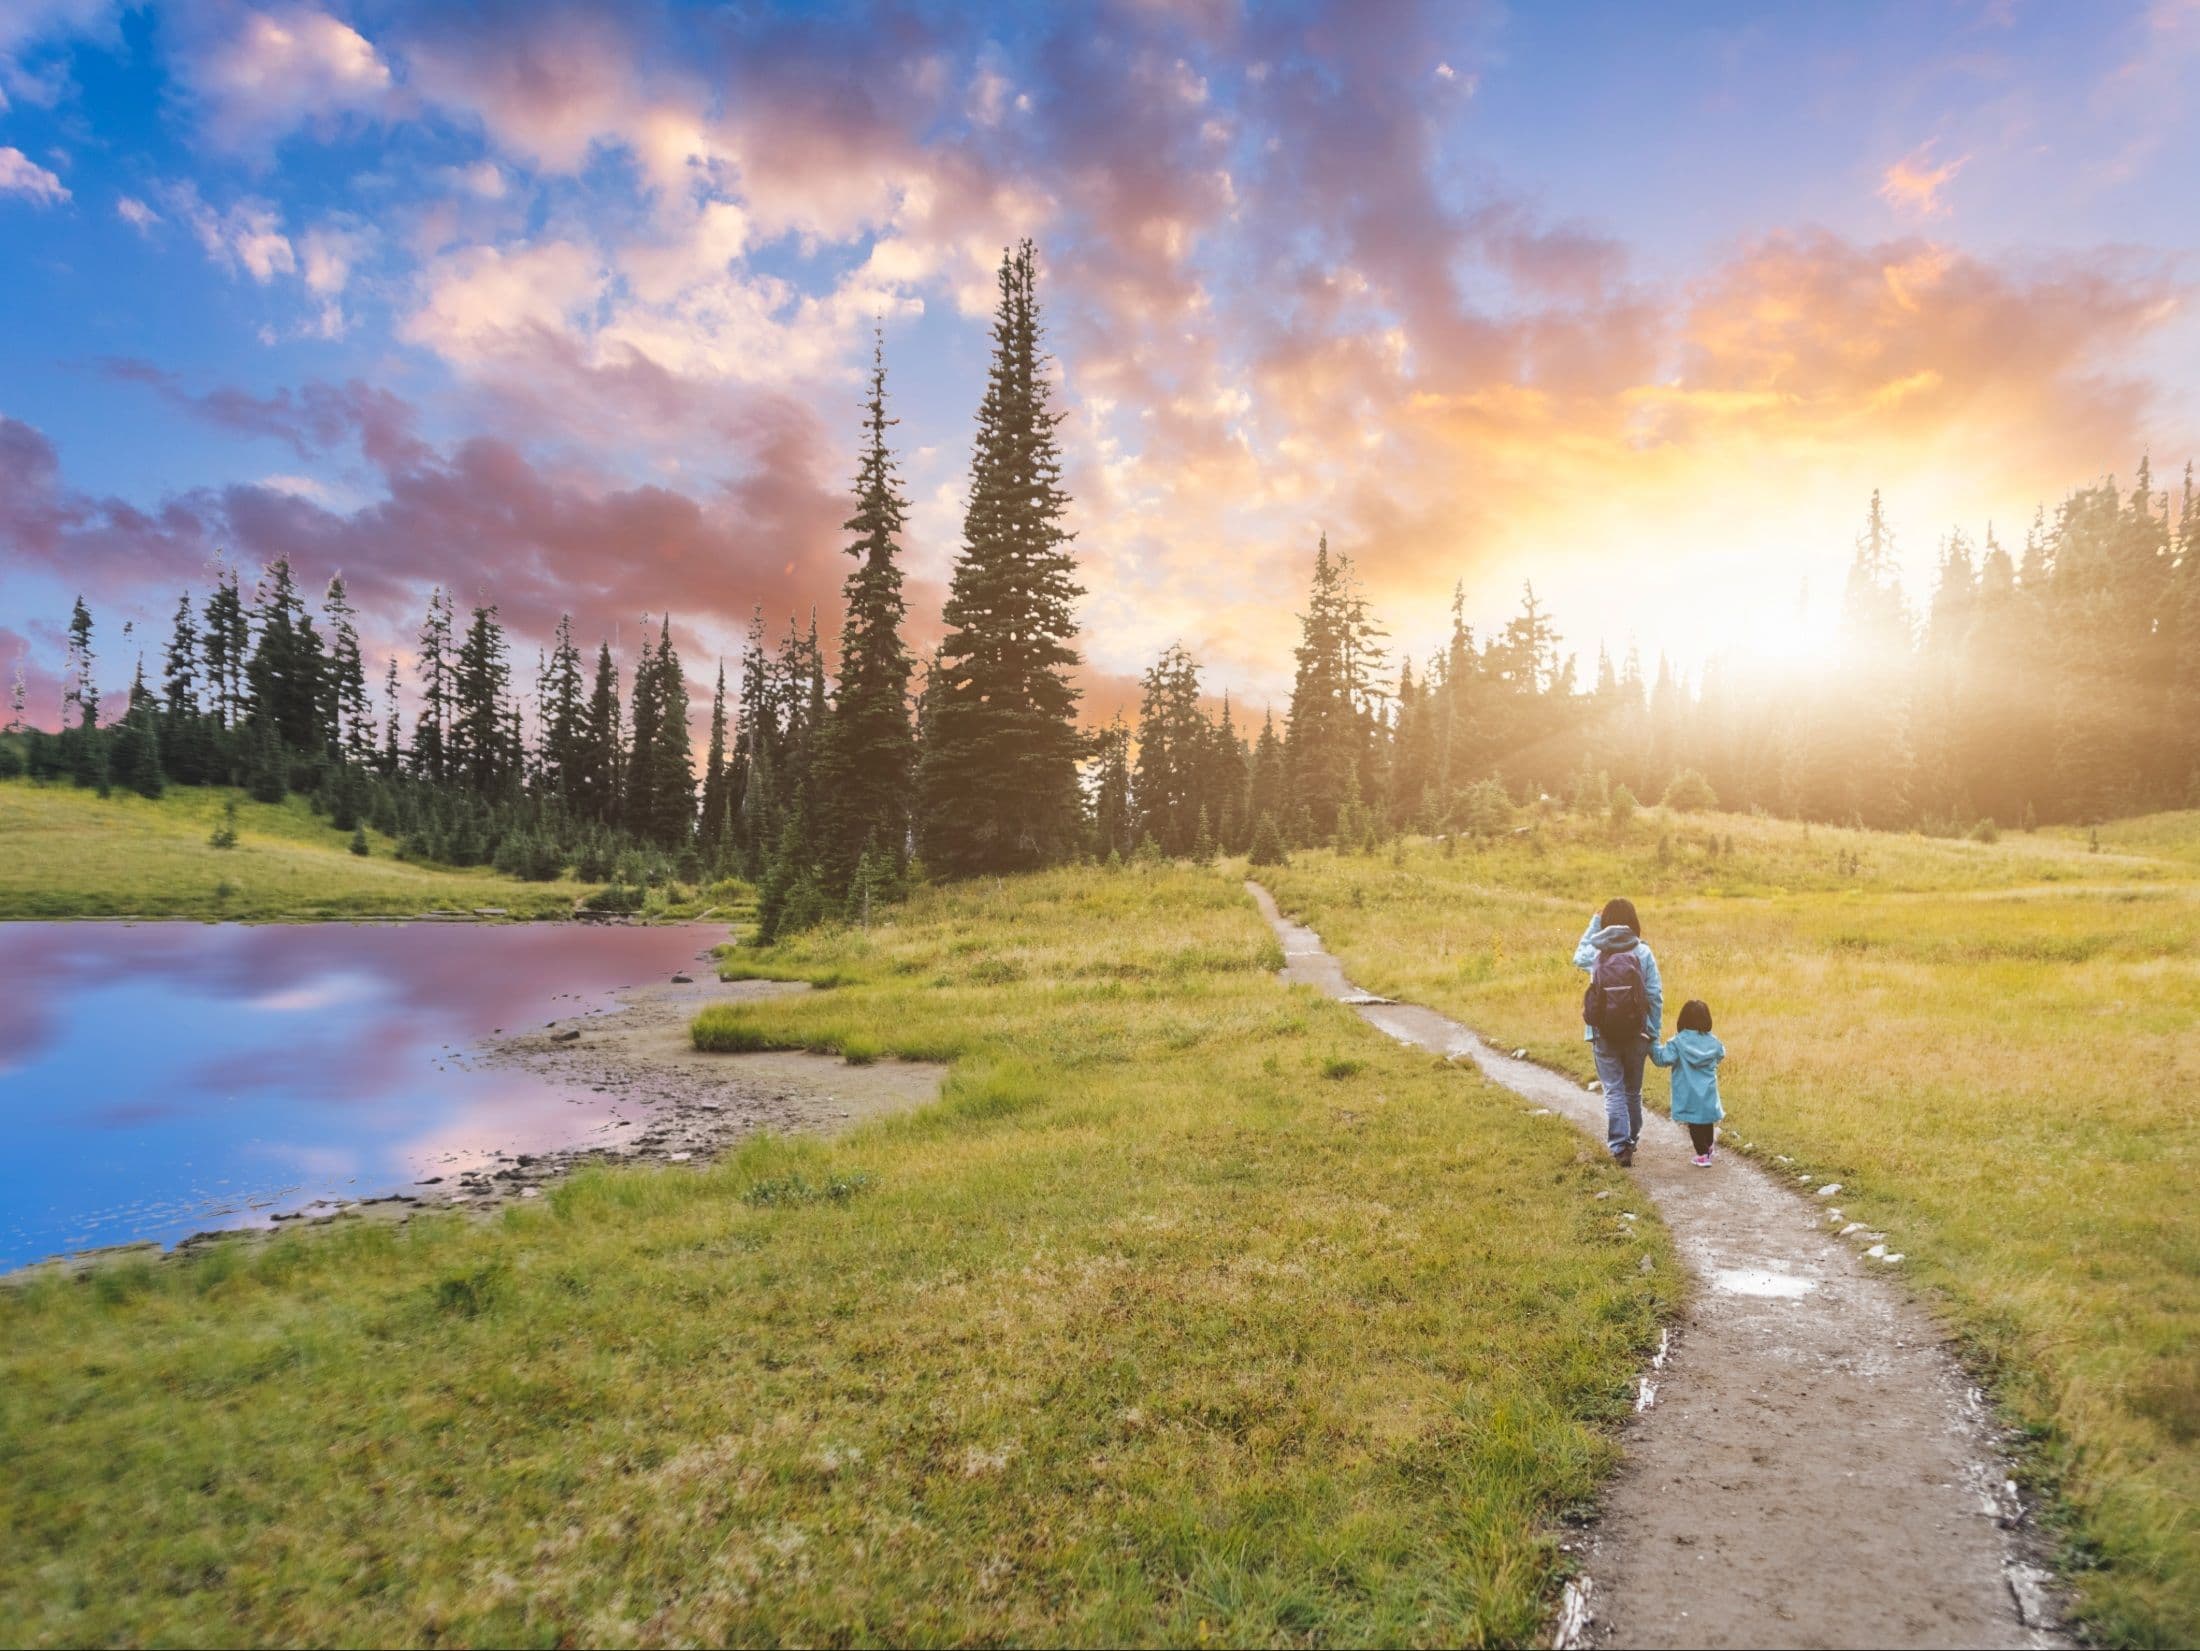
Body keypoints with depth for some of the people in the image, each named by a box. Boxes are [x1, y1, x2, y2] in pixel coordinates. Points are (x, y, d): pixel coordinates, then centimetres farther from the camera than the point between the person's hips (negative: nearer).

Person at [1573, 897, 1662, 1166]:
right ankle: (1632, 1139, 33)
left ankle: (1620, 1146, -5)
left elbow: (1577, 957, 21)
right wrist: (1654, 1033, 2)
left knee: (1614, 1090, 5)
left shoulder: (1595, 953, -4)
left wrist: (1594, 923, 20)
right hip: (1636, 1033, 1)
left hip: (1603, 1034, -1)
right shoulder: (1643, 953, -7)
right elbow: (1655, 996, -7)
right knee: (1633, 1090, 18)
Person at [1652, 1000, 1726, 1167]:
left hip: (1689, 1095, -4)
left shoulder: (1677, 1042, -15)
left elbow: (1663, 1058, -21)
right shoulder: (1713, 1042, 0)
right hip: (1708, 1093, 4)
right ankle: (1708, 1148, 37)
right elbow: (1721, 1055, 19)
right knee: (1707, 1121, 21)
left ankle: (1703, 1155, 6)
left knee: (1694, 1124, 6)